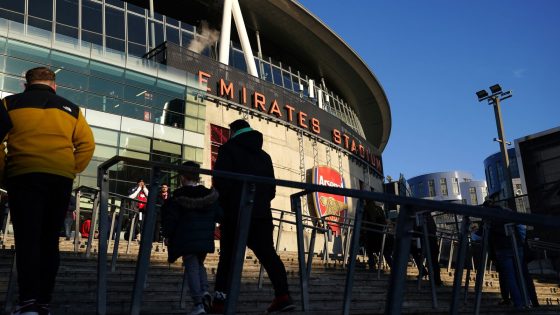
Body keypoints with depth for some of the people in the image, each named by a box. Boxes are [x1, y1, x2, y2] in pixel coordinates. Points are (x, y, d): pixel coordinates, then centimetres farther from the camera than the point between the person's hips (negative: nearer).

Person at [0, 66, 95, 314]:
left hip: (24, 176, -2)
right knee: (50, 240, 9)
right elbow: (87, 144, 6)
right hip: (61, 180, 3)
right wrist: (72, 171, 10)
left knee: (27, 239, -4)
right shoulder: (71, 109, 16)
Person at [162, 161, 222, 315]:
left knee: (191, 268, -1)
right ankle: (204, 291, 0)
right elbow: (218, 215, 8)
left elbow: (171, 218, -5)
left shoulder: (178, 197, -7)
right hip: (205, 239, 4)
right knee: (199, 264, 22)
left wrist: (167, 235, 7)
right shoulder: (210, 195, 4)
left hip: (186, 240, -4)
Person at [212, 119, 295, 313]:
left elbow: (220, 182, -9)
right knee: (267, 253, 5)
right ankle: (283, 295, -4)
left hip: (235, 213, -5)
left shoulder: (228, 149, 0)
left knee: (228, 256, 0)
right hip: (261, 213, 5)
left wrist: (221, 205, 4)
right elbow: (272, 188, 19)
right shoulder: (264, 155, 20)